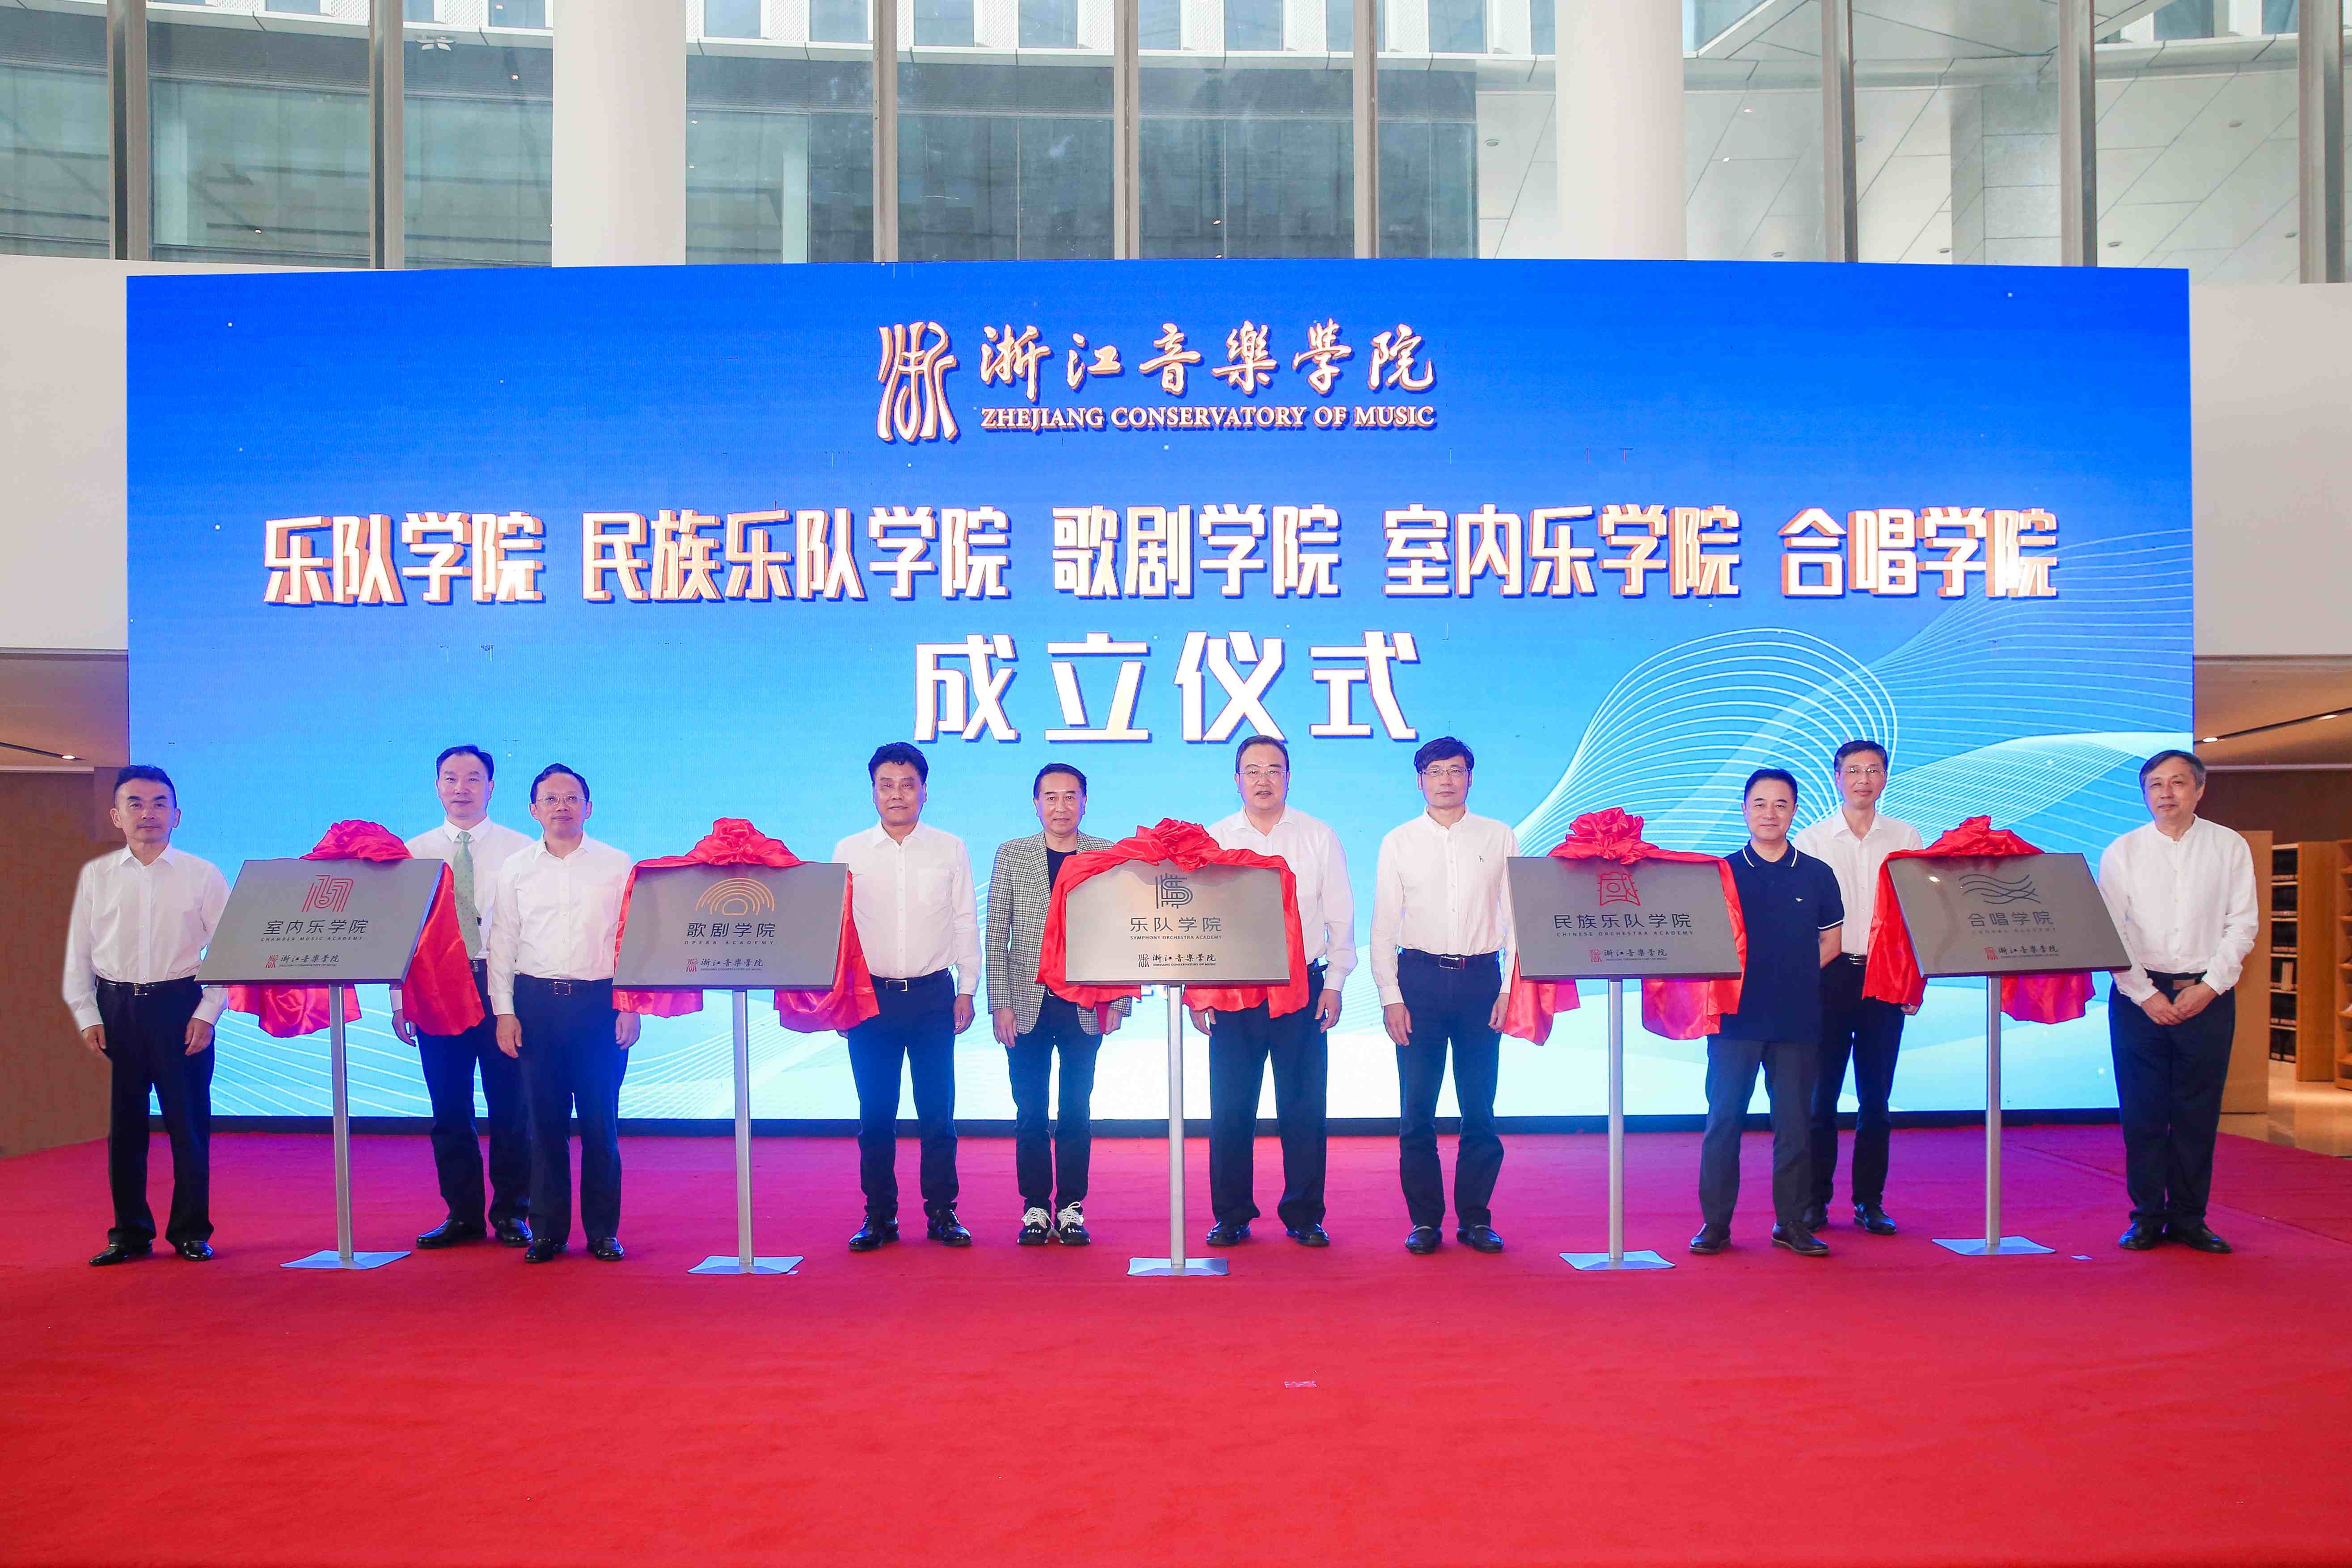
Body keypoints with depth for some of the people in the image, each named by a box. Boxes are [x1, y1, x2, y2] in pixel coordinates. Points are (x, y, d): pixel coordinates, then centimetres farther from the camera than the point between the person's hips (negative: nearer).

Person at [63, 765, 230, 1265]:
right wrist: (87, 1015, 1)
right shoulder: (97, 875, 7)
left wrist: (206, 1013, -7)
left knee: (188, 1121, 1)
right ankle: (130, 1232, 17)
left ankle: (191, 1230, 12)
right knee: (124, 1121, 6)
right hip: (116, 1008, 2)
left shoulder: (202, 875, 1)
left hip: (180, 1005, -2)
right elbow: (78, 951, 9)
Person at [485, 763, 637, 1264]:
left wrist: (630, 1006, -4)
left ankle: (603, 1231, 10)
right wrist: (505, 1011, 1)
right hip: (536, 1002, 1)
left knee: (600, 1120, 1)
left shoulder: (616, 865, 5)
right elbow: (501, 942, 9)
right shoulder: (514, 870, 9)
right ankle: (548, 1230, 13)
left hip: (599, 1001, -1)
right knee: (544, 1119, 3)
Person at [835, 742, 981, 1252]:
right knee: (876, 1111, 3)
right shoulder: (848, 852, 6)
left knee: (937, 1110, 1)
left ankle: (942, 1213, 11)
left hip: (933, 994, 0)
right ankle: (879, 1216, 13)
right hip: (869, 995, 1)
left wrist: (966, 990, 1)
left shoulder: (950, 849, 6)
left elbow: (966, 924, 7)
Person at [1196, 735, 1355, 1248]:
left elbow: (1340, 916, 7)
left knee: (1304, 1108, 2)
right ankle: (1231, 1216, 14)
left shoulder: (1320, 838, 6)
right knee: (1231, 1107, 2)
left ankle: (1303, 1216, 14)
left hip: (1303, 988, 0)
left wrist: (1334, 984, 0)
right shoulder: (1212, 841, 6)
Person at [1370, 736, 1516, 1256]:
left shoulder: (1500, 838, 7)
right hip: (1420, 978, 0)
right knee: (1417, 1109, 1)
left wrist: (1511, 989, -2)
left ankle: (1475, 1218, 13)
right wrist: (1390, 997, -3)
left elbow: (1517, 918, 6)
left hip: (1481, 979, 0)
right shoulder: (1399, 842, 7)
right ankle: (1425, 1220, 10)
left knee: (1480, 1109, 3)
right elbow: (1383, 925, 5)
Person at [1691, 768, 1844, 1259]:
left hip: (1797, 1018, 1)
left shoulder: (1816, 875, 7)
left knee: (1794, 1120, 5)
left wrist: (1793, 977, 2)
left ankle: (1792, 1222, 15)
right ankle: (1715, 1223, 7)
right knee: (1724, 1117, -1)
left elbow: (1832, 941, 13)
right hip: (1736, 1016, -1)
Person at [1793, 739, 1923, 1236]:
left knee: (1876, 1097, 5)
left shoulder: (1907, 839, 9)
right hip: (1829, 975, -1)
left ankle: (1870, 1202, 13)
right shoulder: (1811, 840, 5)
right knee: (1822, 1093, 0)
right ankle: (1815, 1202, 7)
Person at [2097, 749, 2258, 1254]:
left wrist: (2209, 987, -8)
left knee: (2198, 1113, 3)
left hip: (2208, 997, 0)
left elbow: (2242, 924, 2)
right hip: (2139, 997, 0)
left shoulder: (2230, 848, 5)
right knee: (2142, 1112, 1)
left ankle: (2189, 1218, 13)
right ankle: (2147, 1217, 10)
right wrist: (2145, 994, -9)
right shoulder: (2122, 853, 3)